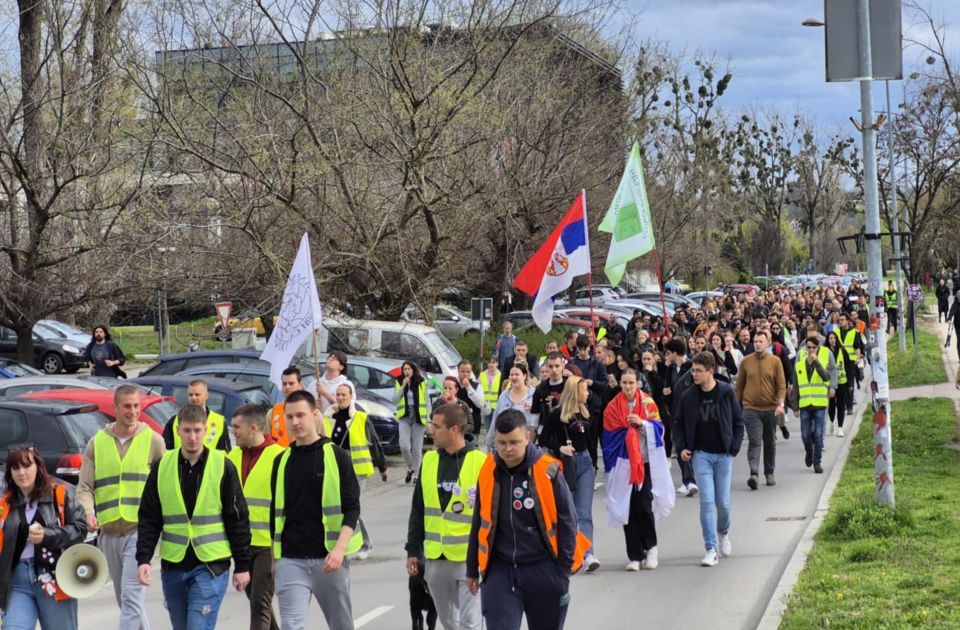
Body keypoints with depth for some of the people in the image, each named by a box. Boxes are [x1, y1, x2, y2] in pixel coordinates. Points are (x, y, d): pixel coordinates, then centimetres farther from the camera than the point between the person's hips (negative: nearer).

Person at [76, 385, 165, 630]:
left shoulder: (152, 440, 0)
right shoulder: (97, 443, 8)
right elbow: (84, 487, 4)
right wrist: (88, 513, -15)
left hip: (139, 530, -4)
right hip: (108, 533, 4)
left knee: (132, 596, -15)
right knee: (125, 598, 15)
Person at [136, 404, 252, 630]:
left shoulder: (222, 466, -3)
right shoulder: (162, 466, 4)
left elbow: (238, 520, -1)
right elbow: (149, 519, 7)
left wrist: (242, 565, -2)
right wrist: (143, 558, -4)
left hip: (210, 566, -4)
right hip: (172, 567, 4)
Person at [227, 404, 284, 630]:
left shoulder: (279, 457, -12)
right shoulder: (233, 457, 8)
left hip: (268, 545, -7)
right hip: (241, 543, 7)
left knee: (260, 604, -9)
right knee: (257, 601, 17)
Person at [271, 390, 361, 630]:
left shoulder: (336, 456, -2)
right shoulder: (282, 461, 10)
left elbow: (352, 508, -6)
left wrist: (340, 548, -20)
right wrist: (274, 558, 15)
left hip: (329, 558, -2)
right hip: (291, 560, 2)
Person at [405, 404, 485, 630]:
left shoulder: (480, 462, -10)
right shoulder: (429, 460, 6)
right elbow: (418, 510, 13)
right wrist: (413, 550, 12)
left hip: (470, 557, -6)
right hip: (435, 558, 6)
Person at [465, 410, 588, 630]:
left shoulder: (547, 471, -11)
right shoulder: (489, 472, -1)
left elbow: (567, 522, -4)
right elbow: (479, 523, 11)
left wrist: (563, 570, -5)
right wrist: (473, 569, 14)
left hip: (543, 571, -2)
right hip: (500, 571, 2)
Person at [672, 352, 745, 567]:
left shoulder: (726, 393, -4)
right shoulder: (688, 396, -1)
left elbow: (738, 422, 3)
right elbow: (678, 423, 10)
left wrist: (734, 448, -4)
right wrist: (681, 447, -2)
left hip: (723, 454, 0)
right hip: (701, 454, 0)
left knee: (723, 501, 5)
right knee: (707, 501, -8)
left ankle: (723, 532, 37)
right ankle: (711, 550, -5)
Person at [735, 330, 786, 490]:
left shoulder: (775, 361, 0)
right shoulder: (746, 361, 2)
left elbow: (781, 385, -3)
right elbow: (739, 385, 8)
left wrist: (781, 403, -16)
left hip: (771, 409, 1)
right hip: (751, 409, -1)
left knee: (770, 443, 13)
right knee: (754, 442, -13)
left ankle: (769, 473, 26)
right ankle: (754, 474, -22)